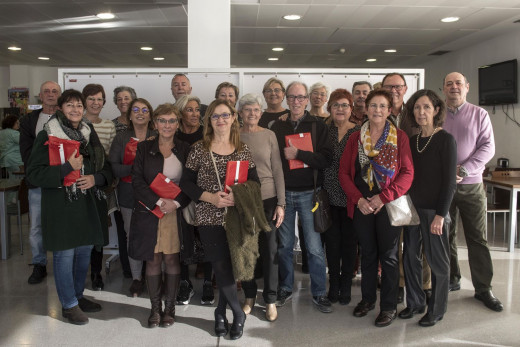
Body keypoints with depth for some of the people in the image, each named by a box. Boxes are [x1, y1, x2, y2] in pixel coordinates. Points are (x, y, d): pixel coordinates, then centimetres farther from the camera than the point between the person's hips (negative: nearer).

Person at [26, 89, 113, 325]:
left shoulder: (89, 134, 10)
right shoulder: (47, 136, -6)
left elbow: (107, 168, 14)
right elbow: (34, 174, -12)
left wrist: (96, 178, -8)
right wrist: (68, 168, -22)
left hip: (88, 204, 6)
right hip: (61, 205, -5)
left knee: (84, 252, 14)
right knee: (64, 255, 1)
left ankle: (77, 295, 33)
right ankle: (69, 305, 17)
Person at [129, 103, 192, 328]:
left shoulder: (185, 150, 6)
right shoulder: (144, 148, 5)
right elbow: (137, 180, -3)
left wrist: (176, 203, -13)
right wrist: (158, 202, -14)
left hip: (176, 214, 0)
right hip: (149, 213, 0)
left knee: (172, 259, 5)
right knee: (153, 260, 5)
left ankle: (169, 307, 18)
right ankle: (155, 308, 18)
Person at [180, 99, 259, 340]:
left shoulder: (243, 149, 5)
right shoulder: (199, 149, 0)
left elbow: (255, 183, 5)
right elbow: (186, 183, 0)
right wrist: (211, 197, -14)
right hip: (210, 218, -2)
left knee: (231, 266, 6)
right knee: (222, 268, -7)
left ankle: (221, 312, 30)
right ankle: (238, 313, 16)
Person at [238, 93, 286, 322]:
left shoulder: (269, 136, 2)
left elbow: (277, 170, 1)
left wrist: (281, 203, -3)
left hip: (267, 199, 0)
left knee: (269, 249, 4)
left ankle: (270, 300, 18)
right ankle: (249, 295, 26)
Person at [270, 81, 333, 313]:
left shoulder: (318, 126, 1)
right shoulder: (277, 127, 7)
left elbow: (326, 159, -10)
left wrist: (298, 154, -18)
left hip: (308, 193, -2)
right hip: (283, 193, 2)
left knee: (315, 247, 0)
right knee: (285, 245, 11)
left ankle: (319, 293, 16)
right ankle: (285, 288, 27)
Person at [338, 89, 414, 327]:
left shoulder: (400, 137, -2)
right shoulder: (355, 138, 6)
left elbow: (407, 173, -8)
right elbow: (344, 171, 4)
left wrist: (384, 197, -16)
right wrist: (358, 199, -8)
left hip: (388, 205, -2)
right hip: (362, 205, 3)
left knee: (388, 256, 6)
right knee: (367, 253, 15)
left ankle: (389, 306, 18)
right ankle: (367, 299, 30)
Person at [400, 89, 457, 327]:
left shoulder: (445, 140, -9)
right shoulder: (412, 141, 8)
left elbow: (449, 181, -12)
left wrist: (440, 214, -17)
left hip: (434, 209, -6)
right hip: (412, 207, 6)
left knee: (437, 261, 6)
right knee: (410, 257, 12)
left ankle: (437, 309, 21)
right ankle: (415, 303, 29)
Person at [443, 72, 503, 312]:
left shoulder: (479, 115, 4)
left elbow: (488, 147, -4)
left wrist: (463, 170, -15)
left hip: (471, 184, 0)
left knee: (478, 238, 2)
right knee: (446, 236, 9)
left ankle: (483, 288, 12)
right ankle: (451, 279, 24)